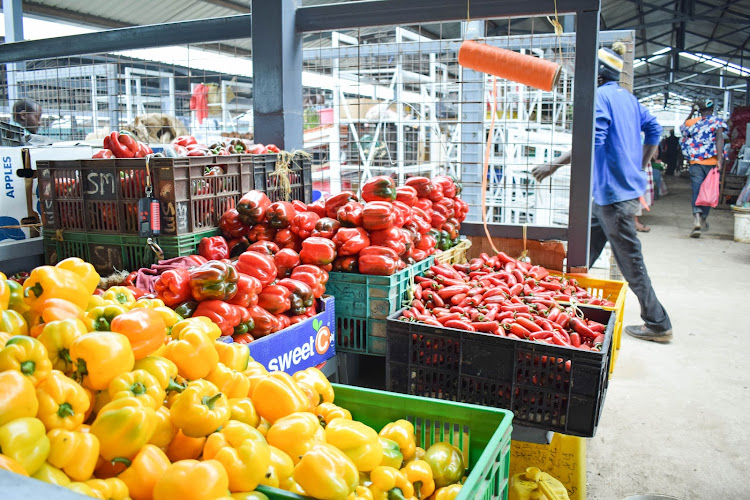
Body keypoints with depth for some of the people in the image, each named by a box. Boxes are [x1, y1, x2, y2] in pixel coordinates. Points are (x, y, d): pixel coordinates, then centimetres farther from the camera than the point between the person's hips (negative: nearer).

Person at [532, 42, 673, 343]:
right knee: (585, 249, 17)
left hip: (613, 191, -10)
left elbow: (592, 141, -25)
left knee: (629, 260, -3)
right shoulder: (628, 97, 15)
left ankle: (658, 325, 6)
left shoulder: (600, 97, -14)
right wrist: (640, 166, 26)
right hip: (629, 185, 10)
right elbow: (653, 129, 22)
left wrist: (553, 166, -22)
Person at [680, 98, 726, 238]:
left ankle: (697, 218, -25)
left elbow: (683, 127, 32)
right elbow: (719, 139, -15)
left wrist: (691, 113, 34)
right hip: (711, 162, -1)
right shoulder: (717, 121, 0)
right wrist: (719, 159, -21)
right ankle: (703, 219, 26)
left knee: (697, 191, -3)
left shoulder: (691, 122, 7)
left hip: (695, 162, 1)